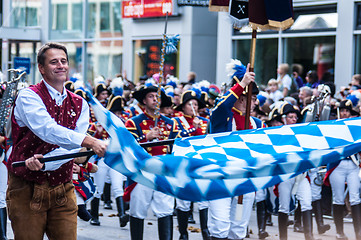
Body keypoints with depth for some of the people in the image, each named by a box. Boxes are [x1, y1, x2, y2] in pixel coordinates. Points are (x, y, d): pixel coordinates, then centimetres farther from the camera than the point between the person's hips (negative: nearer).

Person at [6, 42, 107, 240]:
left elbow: (72, 147, -5)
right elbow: (48, 130, -26)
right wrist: (89, 142, -40)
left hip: (63, 189, 4)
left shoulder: (79, 104, 8)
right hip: (27, 188, -4)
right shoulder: (28, 96, -8)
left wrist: (44, 162, -24)